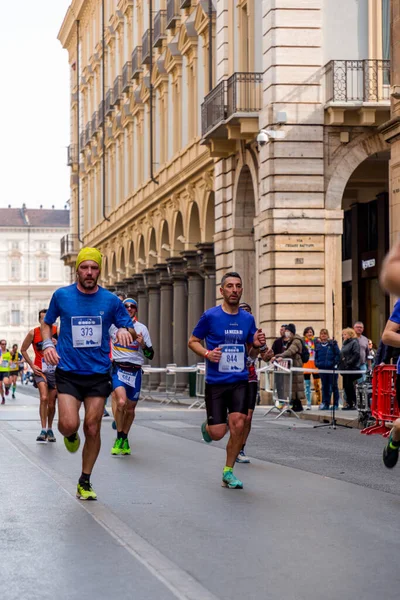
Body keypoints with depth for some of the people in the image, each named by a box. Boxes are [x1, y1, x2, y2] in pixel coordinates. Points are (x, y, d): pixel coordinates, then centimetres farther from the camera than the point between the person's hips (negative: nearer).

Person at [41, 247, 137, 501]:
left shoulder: (111, 300, 0)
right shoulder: (61, 296, 0)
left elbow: (133, 333, 7)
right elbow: (47, 323, 17)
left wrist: (125, 331, -17)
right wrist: (47, 344, -3)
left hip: (98, 374, 1)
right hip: (68, 373, -1)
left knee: (92, 429, 1)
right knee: (69, 425, -18)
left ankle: (85, 482, 18)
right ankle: (70, 435, 22)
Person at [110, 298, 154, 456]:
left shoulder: (142, 328, 4)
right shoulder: (113, 325, 2)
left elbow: (150, 355, 4)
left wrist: (143, 345, -14)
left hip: (135, 372, 2)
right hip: (118, 369, -2)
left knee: (130, 409, 10)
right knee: (121, 402, -24)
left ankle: (124, 439, 32)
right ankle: (119, 439, -10)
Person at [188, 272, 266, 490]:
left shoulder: (248, 319, 8)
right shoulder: (210, 316, -4)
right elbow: (193, 341, 4)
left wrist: (257, 345, -5)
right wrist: (207, 353, -15)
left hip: (239, 381, 3)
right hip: (215, 382, -3)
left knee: (238, 425, -12)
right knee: (218, 433, -5)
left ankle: (228, 472, 5)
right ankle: (207, 427, 34)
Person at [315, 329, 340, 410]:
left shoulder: (332, 343, 0)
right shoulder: (318, 344, 11)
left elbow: (338, 354, -3)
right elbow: (316, 356, 16)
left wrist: (335, 363, -13)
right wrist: (317, 364, 0)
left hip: (332, 368, -3)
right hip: (322, 368, 3)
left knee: (333, 386, 2)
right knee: (324, 386, 5)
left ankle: (335, 404, 6)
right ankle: (325, 403, 9)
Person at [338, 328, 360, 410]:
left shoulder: (354, 342, -6)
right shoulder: (345, 343, 20)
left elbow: (356, 355, -17)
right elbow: (342, 355, 25)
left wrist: (349, 363, -21)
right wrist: (340, 364, 11)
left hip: (351, 368, -9)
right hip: (345, 368, 9)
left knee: (349, 385, -9)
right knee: (346, 386, 8)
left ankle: (353, 403, -3)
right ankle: (349, 403, 13)